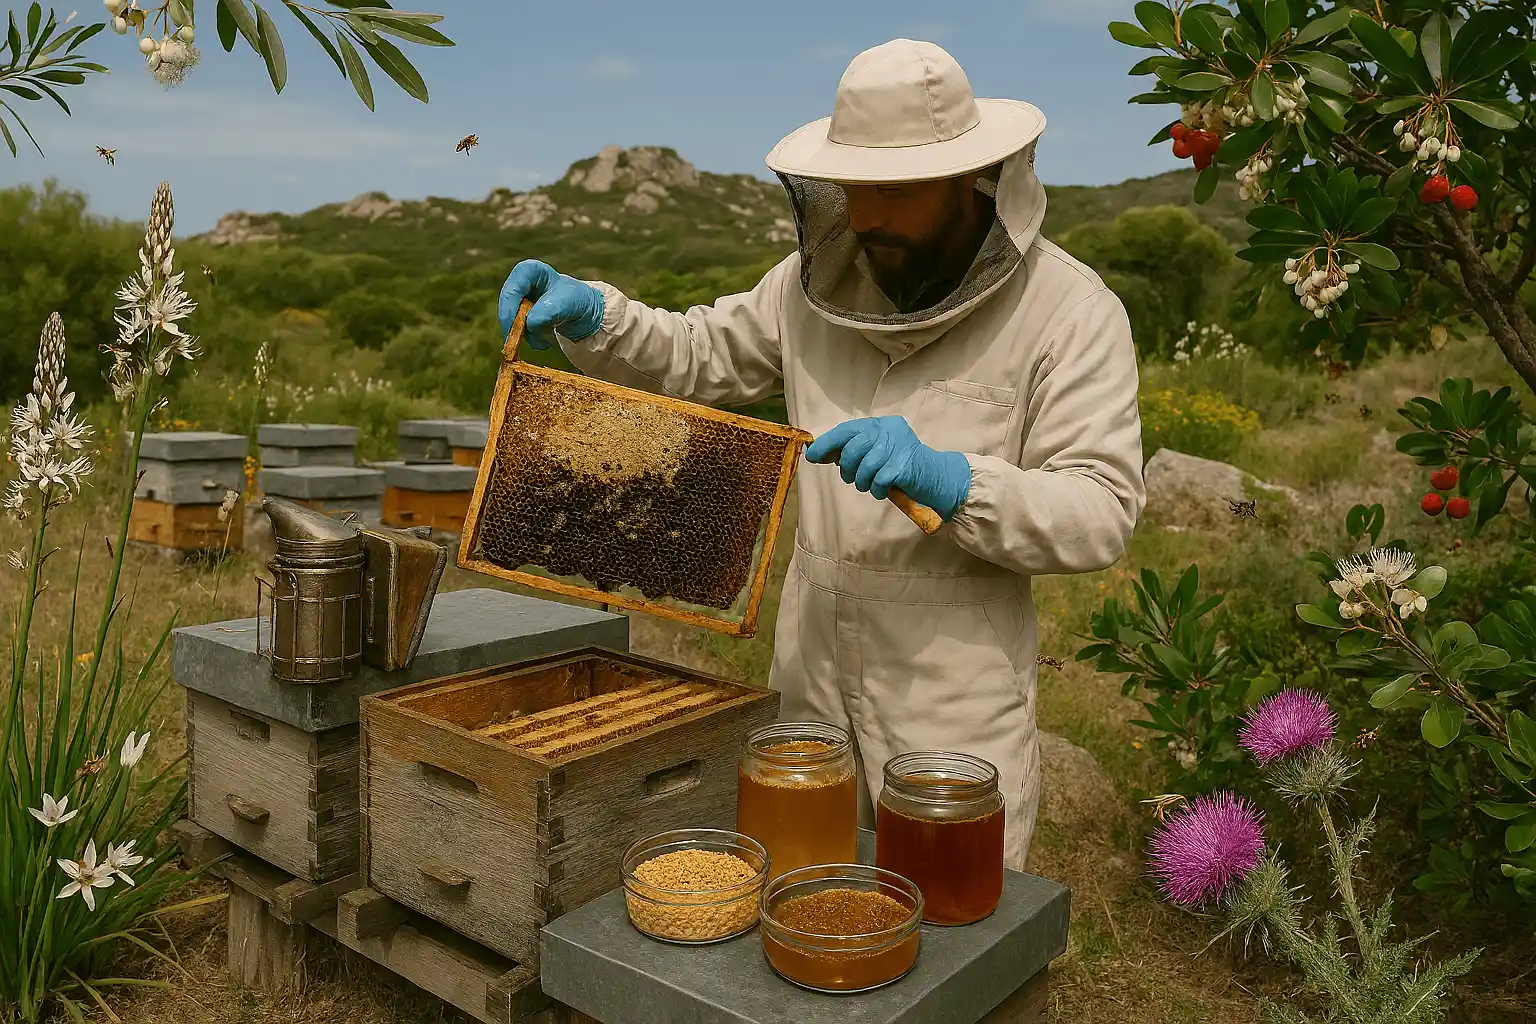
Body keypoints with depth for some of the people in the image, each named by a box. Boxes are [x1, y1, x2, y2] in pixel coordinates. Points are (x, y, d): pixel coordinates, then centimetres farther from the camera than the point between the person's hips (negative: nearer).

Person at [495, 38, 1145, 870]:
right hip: (812, 677, 5)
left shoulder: (1071, 311, -13)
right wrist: (590, 315, -7)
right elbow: (700, 358, 10)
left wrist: (949, 479, -33)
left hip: (957, 705, -4)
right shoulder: (821, 279, 1)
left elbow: (1103, 511, -18)